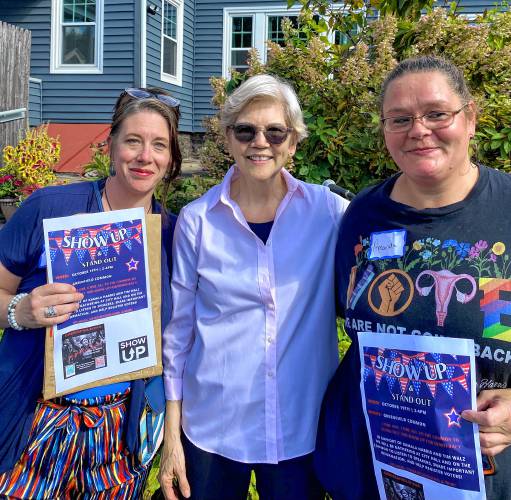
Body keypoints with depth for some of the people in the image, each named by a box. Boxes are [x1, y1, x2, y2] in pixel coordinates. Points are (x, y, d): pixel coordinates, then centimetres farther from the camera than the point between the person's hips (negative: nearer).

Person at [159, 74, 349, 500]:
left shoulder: (329, 212, -6)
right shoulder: (197, 220, -5)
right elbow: (177, 328, 0)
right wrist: (171, 435, 1)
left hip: (302, 428, 1)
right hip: (212, 427, 0)